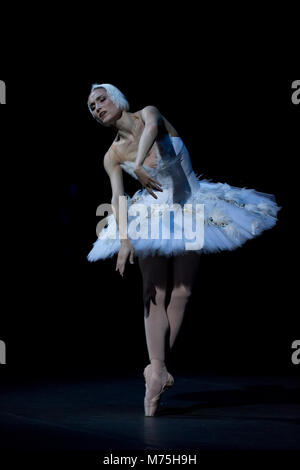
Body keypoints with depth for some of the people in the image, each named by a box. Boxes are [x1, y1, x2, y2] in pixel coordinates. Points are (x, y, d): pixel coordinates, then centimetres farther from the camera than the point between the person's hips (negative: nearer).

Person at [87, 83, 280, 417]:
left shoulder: (148, 113, -6)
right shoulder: (113, 156, -2)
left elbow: (151, 127, -30)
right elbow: (118, 197, -12)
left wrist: (138, 164, -50)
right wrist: (124, 238, -27)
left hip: (190, 210, -1)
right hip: (153, 218, 1)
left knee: (181, 292, -5)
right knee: (153, 293, -10)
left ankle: (156, 368, 1)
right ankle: (158, 370, -18)